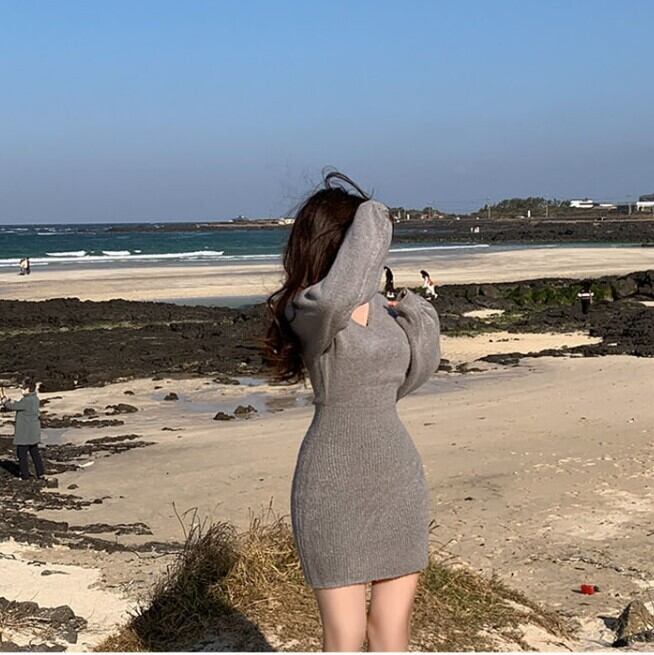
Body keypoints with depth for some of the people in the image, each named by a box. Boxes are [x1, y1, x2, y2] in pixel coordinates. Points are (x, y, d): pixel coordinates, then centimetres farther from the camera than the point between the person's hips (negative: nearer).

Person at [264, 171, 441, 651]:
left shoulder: (380, 305, 7)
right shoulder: (308, 310, -14)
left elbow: (412, 374, 18)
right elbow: (337, 299, -39)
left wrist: (419, 313, 4)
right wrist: (372, 217, -26)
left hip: (398, 479, 6)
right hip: (334, 487, -6)